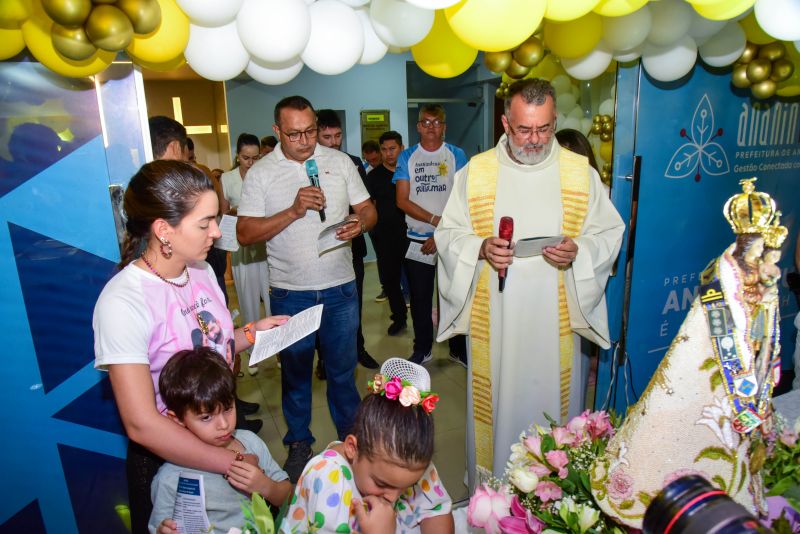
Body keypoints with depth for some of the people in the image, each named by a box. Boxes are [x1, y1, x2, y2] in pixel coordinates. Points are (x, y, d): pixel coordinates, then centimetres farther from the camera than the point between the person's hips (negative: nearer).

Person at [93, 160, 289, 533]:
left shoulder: (201, 271, -6)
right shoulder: (123, 301, -27)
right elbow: (141, 424, -29)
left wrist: (251, 333, -9)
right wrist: (233, 463, -25)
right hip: (165, 458, -6)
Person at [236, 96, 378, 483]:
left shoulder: (340, 161, 3)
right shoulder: (261, 173, -3)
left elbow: (368, 209, 7)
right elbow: (244, 234, -9)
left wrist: (360, 224, -17)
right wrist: (294, 211, -20)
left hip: (340, 287, 1)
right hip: (289, 293, -1)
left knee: (343, 367, 14)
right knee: (295, 370, 14)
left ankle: (351, 435, 35)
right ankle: (299, 443, 34)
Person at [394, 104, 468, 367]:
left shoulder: (457, 155, 2)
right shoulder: (407, 157, 5)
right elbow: (402, 200, -2)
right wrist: (435, 219, -13)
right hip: (417, 239, 1)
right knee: (420, 297, 10)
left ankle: (459, 349, 22)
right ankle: (422, 349, 25)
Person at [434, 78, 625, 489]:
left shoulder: (581, 172, 4)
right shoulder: (475, 171, 2)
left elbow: (610, 232, 6)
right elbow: (448, 233, 3)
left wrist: (578, 251, -15)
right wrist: (481, 249, -17)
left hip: (556, 320, 1)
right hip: (493, 322, 0)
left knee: (553, 402, 11)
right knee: (495, 406, 9)